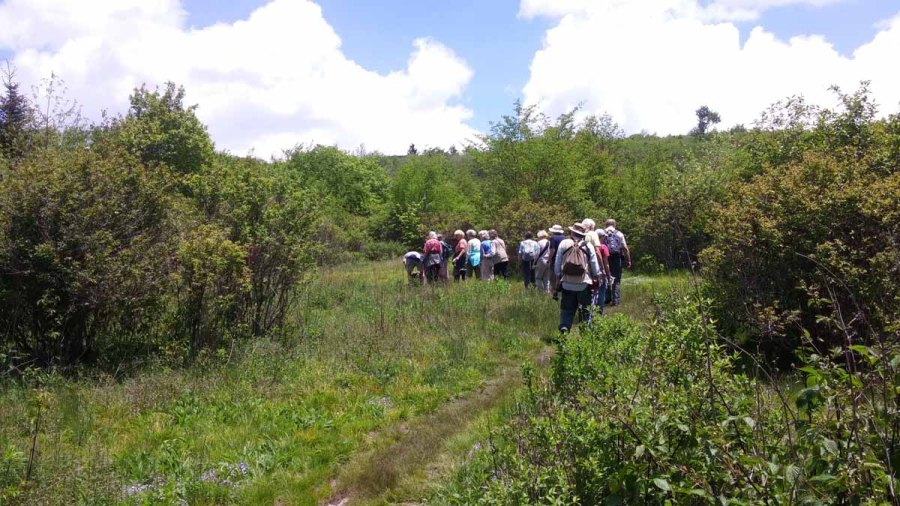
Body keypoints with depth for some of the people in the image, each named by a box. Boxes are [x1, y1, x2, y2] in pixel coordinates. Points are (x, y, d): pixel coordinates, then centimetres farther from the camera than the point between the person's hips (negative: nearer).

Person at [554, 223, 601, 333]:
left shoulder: (563, 244, 1)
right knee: (585, 310, 9)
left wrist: (558, 276, 19)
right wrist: (596, 278, 18)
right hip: (584, 284, -1)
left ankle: (564, 327, -8)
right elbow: (595, 267, 2)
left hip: (567, 284, 1)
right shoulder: (588, 246, 0)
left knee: (566, 309, 9)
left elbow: (557, 264, 5)